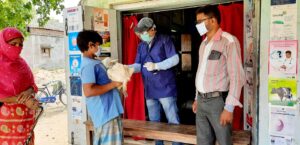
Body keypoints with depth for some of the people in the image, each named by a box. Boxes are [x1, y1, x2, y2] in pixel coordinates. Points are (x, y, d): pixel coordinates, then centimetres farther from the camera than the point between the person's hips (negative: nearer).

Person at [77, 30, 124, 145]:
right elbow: (88, 91, -27)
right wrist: (113, 84, -21)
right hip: (106, 112, -10)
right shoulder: (89, 65, -18)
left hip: (106, 111, 10)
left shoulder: (92, 62, 14)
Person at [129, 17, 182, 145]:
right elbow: (138, 66, 8)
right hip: (149, 90, 6)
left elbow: (175, 59, -11)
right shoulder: (141, 46, 14)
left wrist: (156, 66, -20)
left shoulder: (164, 40, -4)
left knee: (173, 121, 1)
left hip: (165, 88, -6)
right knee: (154, 123, 16)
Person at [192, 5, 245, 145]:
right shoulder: (203, 44, 13)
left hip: (218, 101, -7)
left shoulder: (229, 41, -12)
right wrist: (197, 98, 17)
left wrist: (229, 107, -19)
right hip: (201, 101, 7)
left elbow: (236, 76, -16)